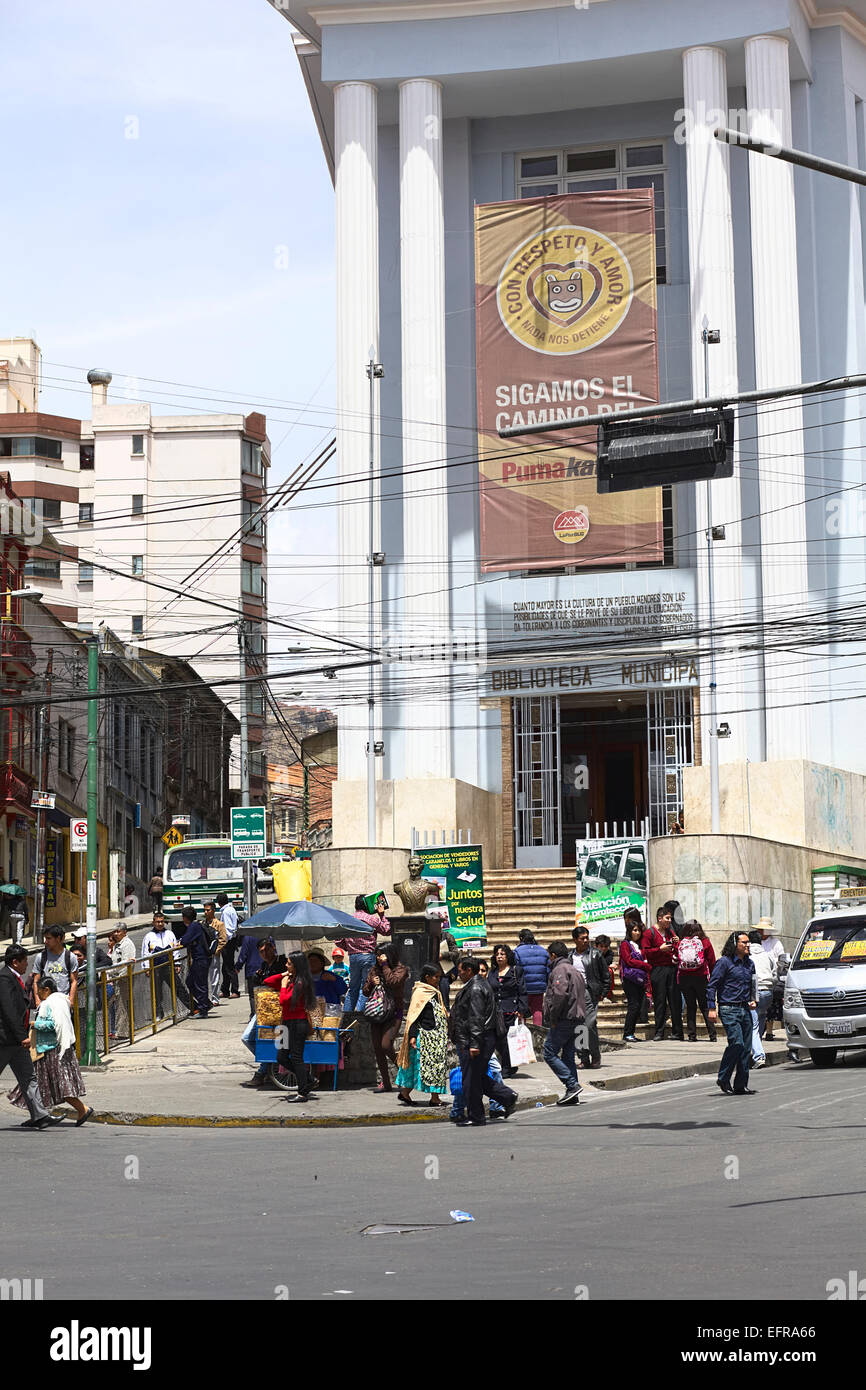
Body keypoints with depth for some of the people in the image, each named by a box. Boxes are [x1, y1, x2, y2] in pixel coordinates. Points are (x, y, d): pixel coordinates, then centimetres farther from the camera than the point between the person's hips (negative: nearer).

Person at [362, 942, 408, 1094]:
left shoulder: (401, 969, -4)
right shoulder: (375, 970, 12)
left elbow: (392, 982, -24)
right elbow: (365, 992, 17)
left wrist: (385, 965, -15)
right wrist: (372, 984, -3)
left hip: (393, 1014, -6)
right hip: (376, 1013, 6)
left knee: (386, 1046, -18)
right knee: (377, 1049, 5)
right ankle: (386, 1083, 14)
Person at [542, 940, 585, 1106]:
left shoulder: (559, 970, -10)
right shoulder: (575, 970, 21)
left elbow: (560, 994, -24)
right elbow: (580, 996, 23)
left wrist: (553, 1017, -17)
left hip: (563, 1019, -10)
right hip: (576, 1019, 10)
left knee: (550, 1053, -6)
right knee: (567, 1056, 11)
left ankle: (572, 1085, -14)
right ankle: (573, 1095, 9)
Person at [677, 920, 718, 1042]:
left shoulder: (681, 943, 1)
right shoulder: (705, 942, -1)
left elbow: (677, 960, 5)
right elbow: (712, 961, 1)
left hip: (684, 977, 1)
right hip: (701, 977, -1)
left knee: (690, 1007, 7)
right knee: (705, 1007, 6)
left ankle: (692, 1035, 3)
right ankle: (712, 1035, 2)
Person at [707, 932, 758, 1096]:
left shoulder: (749, 964, 16)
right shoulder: (724, 962, -5)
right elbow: (712, 985, -6)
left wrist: (752, 1001, 11)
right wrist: (712, 1008, -13)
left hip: (745, 1010, 7)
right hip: (729, 1009, -7)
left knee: (746, 1048, 3)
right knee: (737, 1043, -19)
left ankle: (741, 1085, 9)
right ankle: (723, 1079, -5)